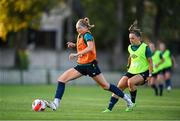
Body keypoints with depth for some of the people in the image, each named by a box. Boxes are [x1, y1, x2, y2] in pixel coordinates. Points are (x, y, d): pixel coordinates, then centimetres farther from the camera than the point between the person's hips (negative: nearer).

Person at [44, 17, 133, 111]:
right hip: (81, 65, 8)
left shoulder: (87, 35, -13)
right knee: (61, 79, -8)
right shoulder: (80, 36, 12)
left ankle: (125, 97, 22)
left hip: (90, 65, -8)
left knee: (105, 86, 3)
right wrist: (74, 45, 13)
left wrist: (76, 54, -36)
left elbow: (90, 48, -32)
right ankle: (56, 104, -15)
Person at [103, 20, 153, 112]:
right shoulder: (130, 48, 7)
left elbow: (150, 62, -9)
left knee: (130, 81, -33)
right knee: (119, 87, -9)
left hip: (143, 73, -6)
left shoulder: (145, 47, -10)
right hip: (132, 72, 6)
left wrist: (150, 75, -14)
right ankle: (109, 108, -8)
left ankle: (132, 103, -11)